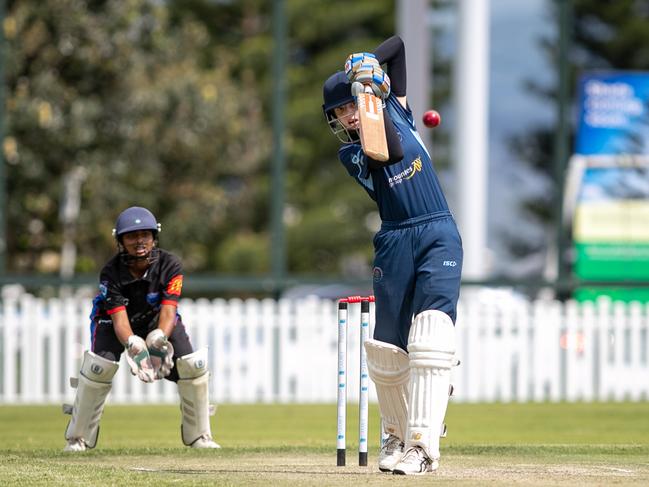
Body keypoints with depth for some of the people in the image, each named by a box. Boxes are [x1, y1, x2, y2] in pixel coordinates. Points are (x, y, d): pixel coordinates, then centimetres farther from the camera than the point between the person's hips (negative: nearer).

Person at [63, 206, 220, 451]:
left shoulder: (170, 265, -25)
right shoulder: (111, 272, -29)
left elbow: (168, 311, -34)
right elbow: (119, 319, -37)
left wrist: (157, 342, -54)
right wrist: (135, 346, -58)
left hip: (156, 320, 2)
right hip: (113, 321, -2)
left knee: (193, 364, -15)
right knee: (99, 364, -27)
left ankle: (199, 435, 3)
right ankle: (78, 437, -12)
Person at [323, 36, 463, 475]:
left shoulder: (396, 112, 13)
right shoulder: (350, 154, 5)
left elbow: (398, 44, 17)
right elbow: (392, 153, -17)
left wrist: (372, 81, 3)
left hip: (440, 236, -1)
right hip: (394, 243, 1)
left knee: (430, 339, -16)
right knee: (387, 349, -1)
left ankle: (423, 445, -23)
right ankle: (396, 435, 21)